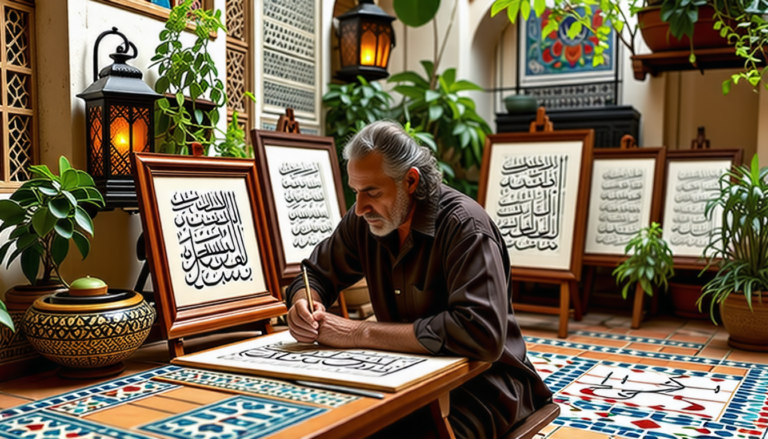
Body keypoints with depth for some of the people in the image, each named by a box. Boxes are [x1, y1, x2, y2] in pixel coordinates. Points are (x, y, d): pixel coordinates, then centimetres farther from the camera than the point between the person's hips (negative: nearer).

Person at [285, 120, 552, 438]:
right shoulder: (364, 220, -1)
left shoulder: (464, 225, -21)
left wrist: (361, 333, -28)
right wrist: (304, 304, -13)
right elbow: (317, 274, 13)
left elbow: (482, 334, -32)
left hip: (479, 380, -5)